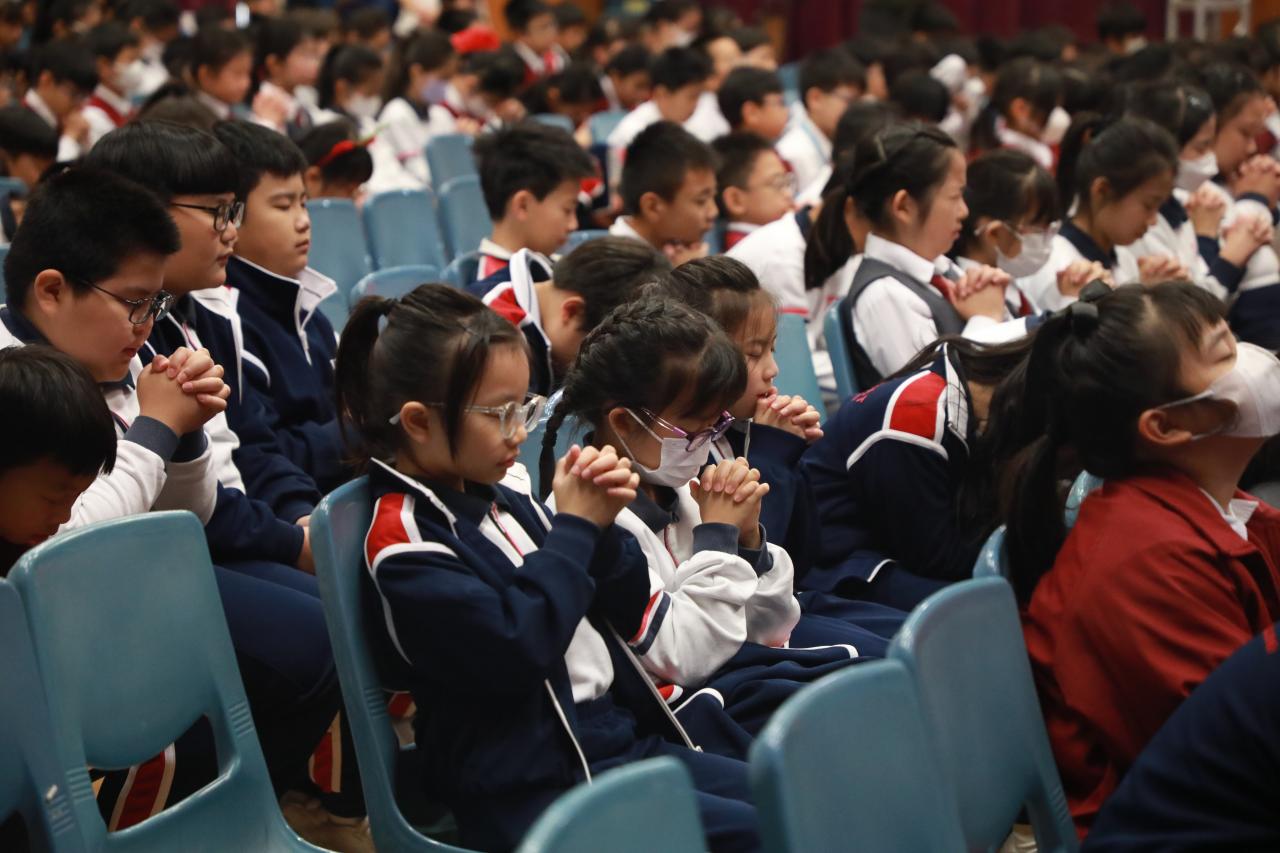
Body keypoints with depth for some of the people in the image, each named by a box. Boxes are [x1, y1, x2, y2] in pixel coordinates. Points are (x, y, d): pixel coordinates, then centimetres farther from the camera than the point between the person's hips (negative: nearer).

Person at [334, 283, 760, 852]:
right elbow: (515, 649, -25)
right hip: (538, 787, -9)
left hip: (623, 737, 9)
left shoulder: (503, 503, 13)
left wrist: (603, 524, -1)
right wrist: (575, 528, -13)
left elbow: (623, 615, 20)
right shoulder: (404, 541, -11)